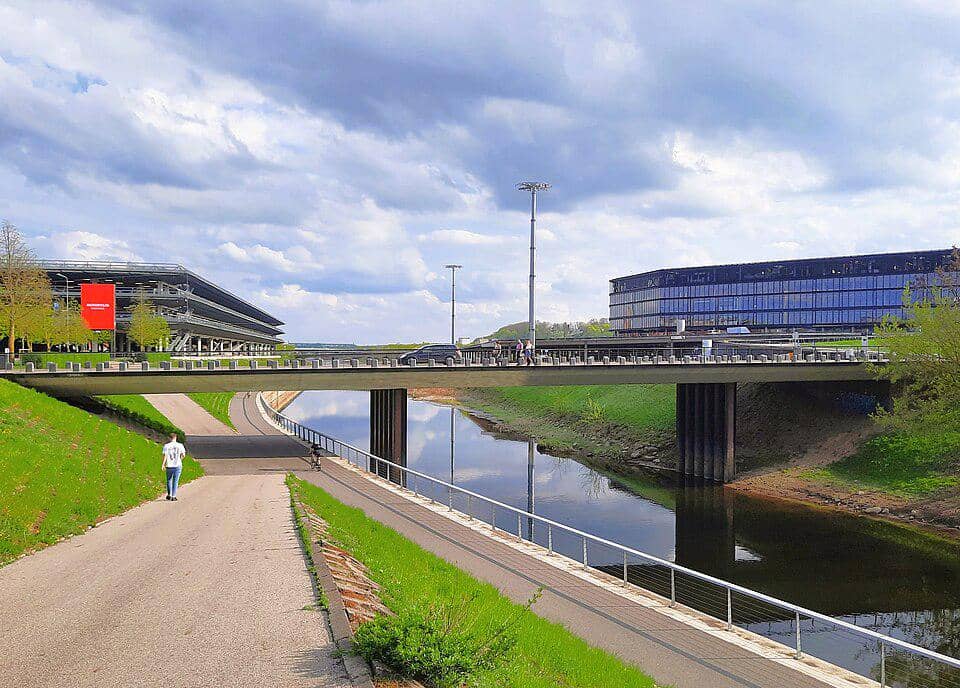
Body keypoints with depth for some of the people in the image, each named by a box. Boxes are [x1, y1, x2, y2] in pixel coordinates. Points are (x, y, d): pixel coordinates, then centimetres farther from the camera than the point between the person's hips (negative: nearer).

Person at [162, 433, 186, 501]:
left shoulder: (166, 446, -4)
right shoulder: (180, 445, -2)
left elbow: (165, 456, -7)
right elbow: (183, 455, -4)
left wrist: (163, 464, 0)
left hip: (169, 466, 0)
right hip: (178, 465, 0)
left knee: (169, 480, 18)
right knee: (175, 481, 4)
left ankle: (169, 495, 20)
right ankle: (174, 496, 2)